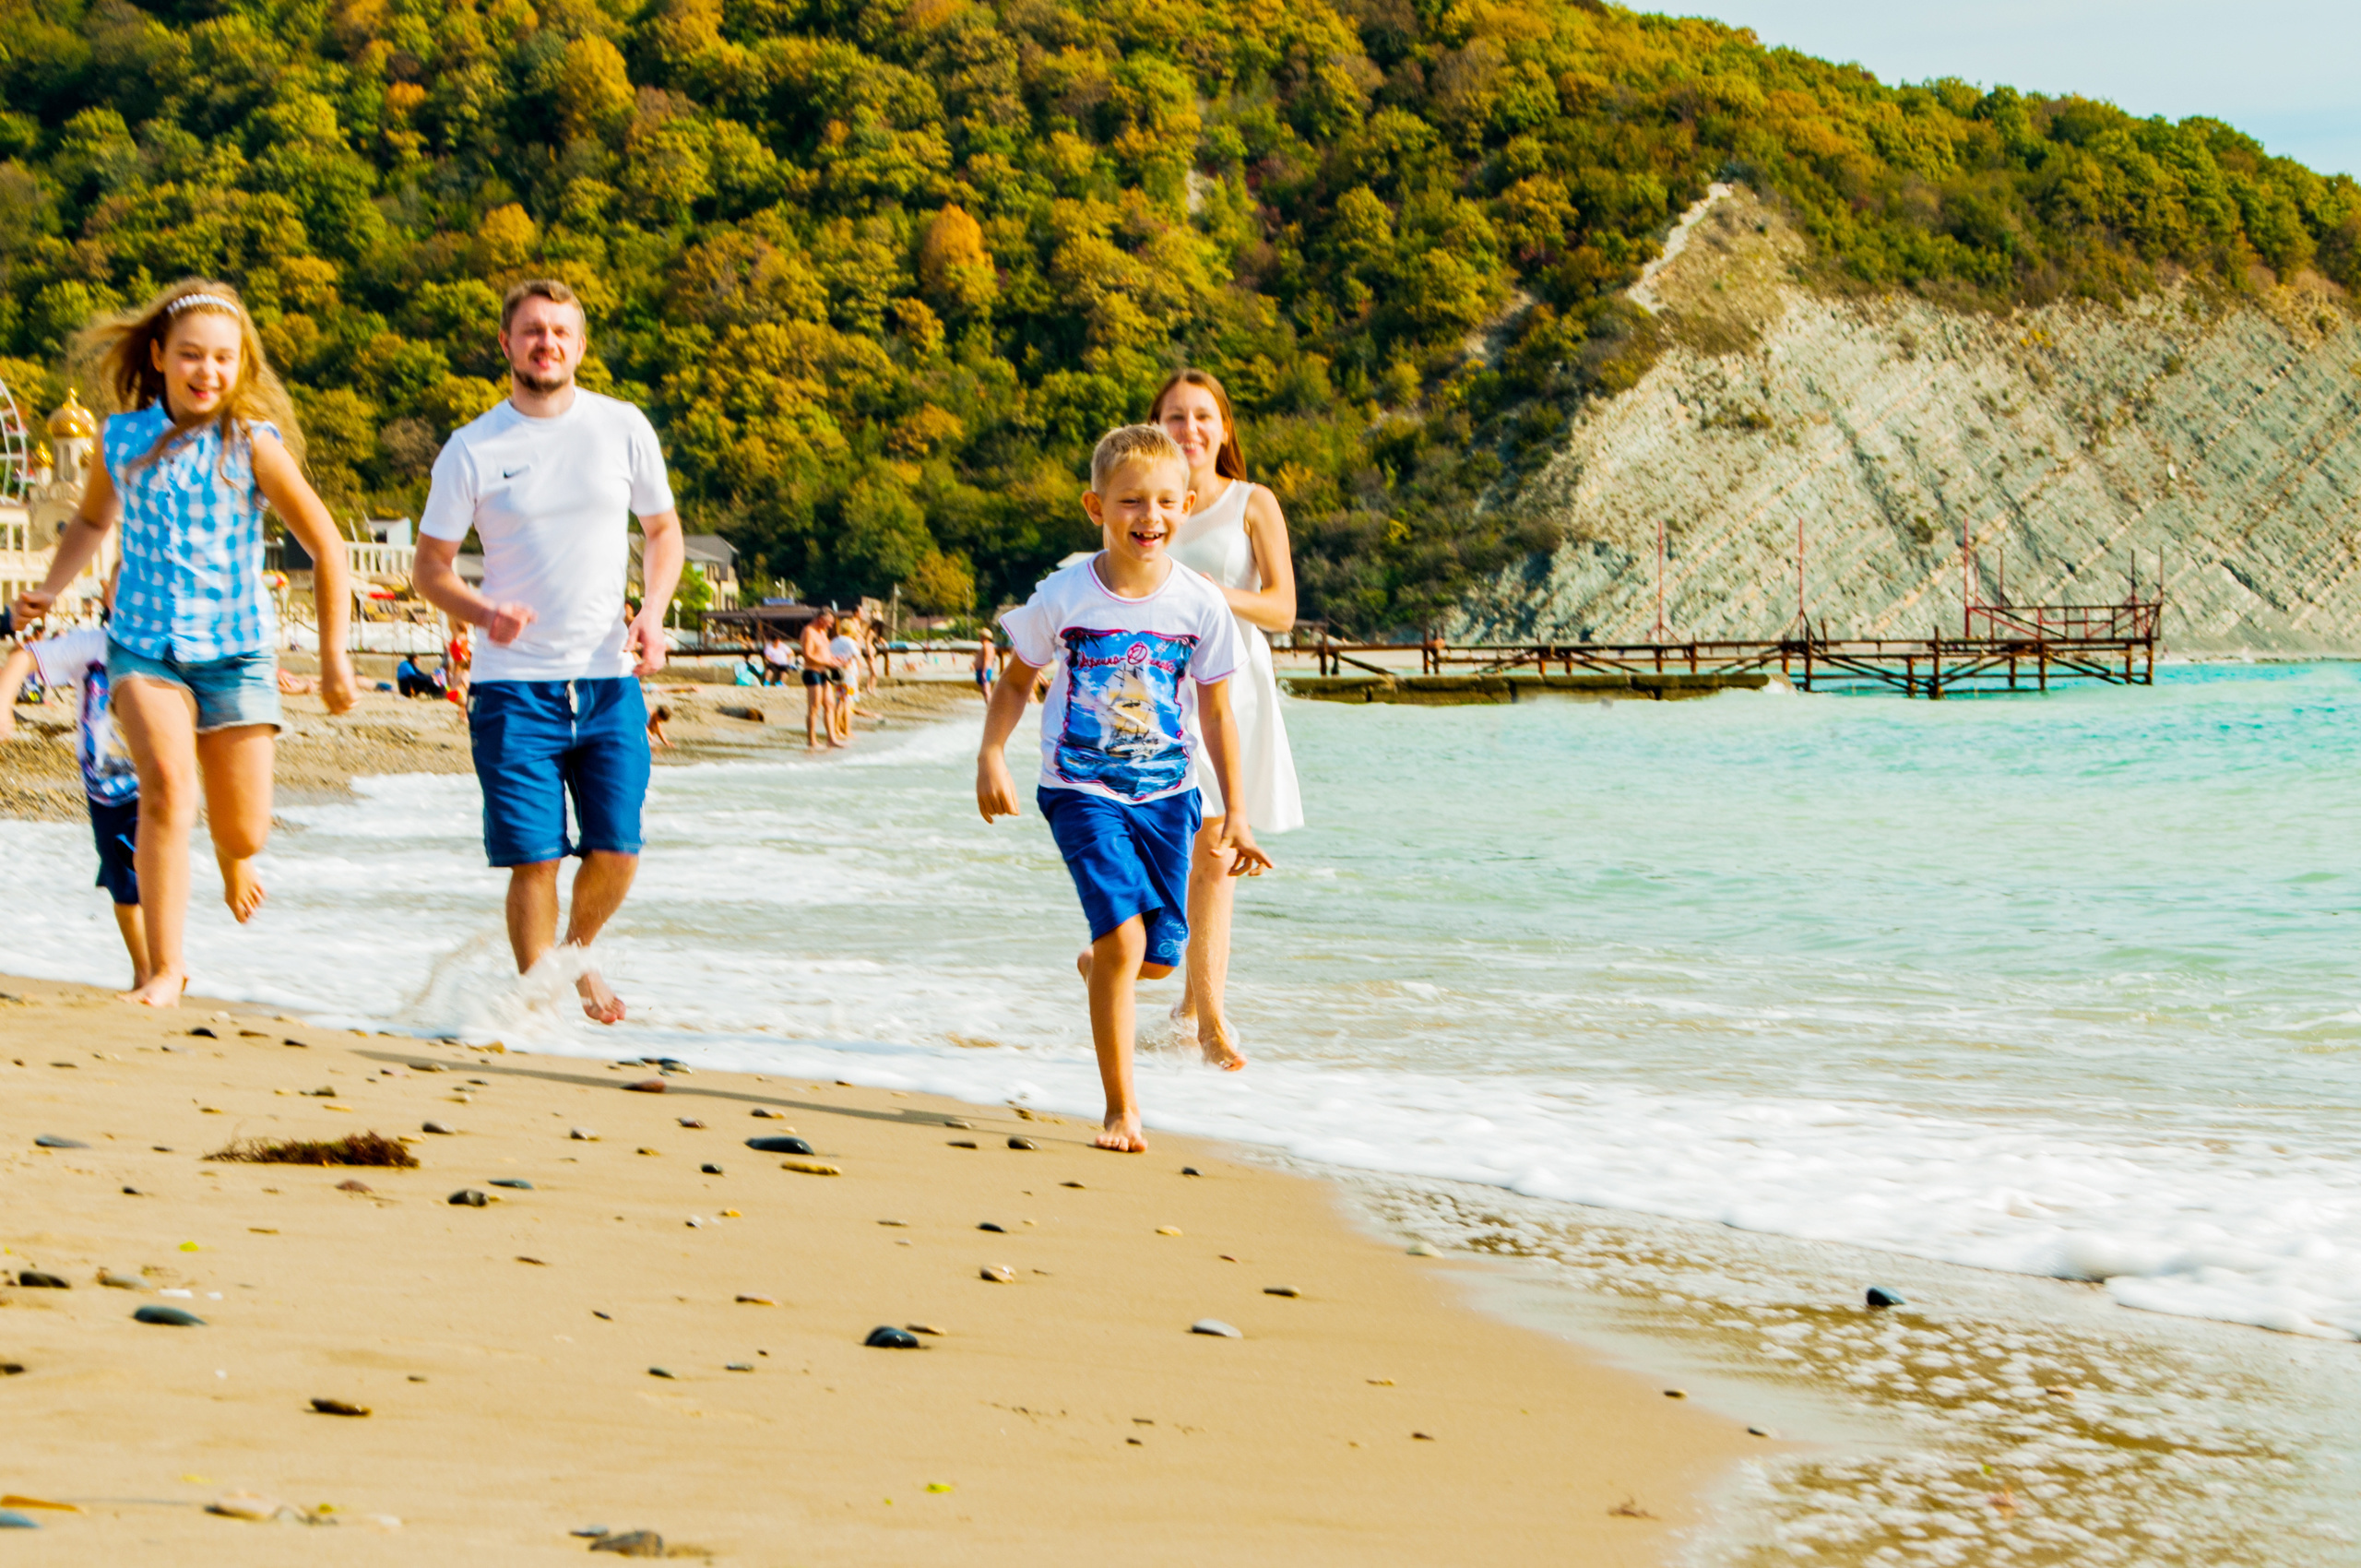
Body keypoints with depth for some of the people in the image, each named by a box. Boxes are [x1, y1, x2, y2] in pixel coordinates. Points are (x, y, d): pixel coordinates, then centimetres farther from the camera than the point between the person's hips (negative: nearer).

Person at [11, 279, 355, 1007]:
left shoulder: (253, 444, -8)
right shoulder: (121, 438, 1)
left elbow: (326, 549, -3)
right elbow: (93, 519, 23)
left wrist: (334, 658, -3)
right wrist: (49, 590, 8)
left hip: (235, 648, -1)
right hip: (144, 644, 1)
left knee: (243, 832, 2)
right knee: (168, 783, -24)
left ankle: (231, 857, 43)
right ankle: (165, 967, -16)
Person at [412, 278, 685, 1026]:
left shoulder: (624, 429, 4)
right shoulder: (473, 450, -1)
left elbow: (663, 529, 15)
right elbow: (431, 567, 3)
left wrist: (652, 612, -2)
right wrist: (482, 612, -17)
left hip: (609, 680, 2)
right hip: (514, 684, -2)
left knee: (616, 851, 0)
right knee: (534, 857, -6)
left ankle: (577, 953, 30)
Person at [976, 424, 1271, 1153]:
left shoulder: (1201, 605, -4)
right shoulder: (1064, 596, -8)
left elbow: (1216, 714, 3)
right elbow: (1016, 682, 5)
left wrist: (1236, 813, 2)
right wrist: (991, 757, -9)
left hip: (1166, 793, 3)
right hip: (1082, 790, -3)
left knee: (1160, 953, 2)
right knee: (1123, 935, -17)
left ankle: (1099, 965, 41)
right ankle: (1121, 1107, -6)